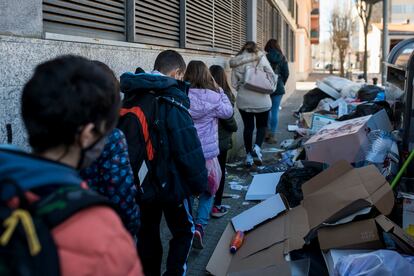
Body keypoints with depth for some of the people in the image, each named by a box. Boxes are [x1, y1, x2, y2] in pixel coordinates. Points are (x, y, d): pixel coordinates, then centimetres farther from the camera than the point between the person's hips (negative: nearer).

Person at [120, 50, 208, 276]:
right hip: (169, 182, -6)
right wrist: (199, 184, -8)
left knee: (147, 232, 19)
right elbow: (189, 150, -20)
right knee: (184, 231, 14)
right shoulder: (172, 102, -18)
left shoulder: (133, 97, 3)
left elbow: (126, 142, 11)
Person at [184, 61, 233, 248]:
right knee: (208, 190, 18)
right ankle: (199, 226, 1)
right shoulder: (212, 97, -11)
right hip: (207, 154, -2)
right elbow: (228, 112, 5)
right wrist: (219, 90, 11)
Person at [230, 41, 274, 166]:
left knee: (248, 127, 13)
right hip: (261, 100, -2)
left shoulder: (236, 62, 0)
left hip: (243, 100, 2)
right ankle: (257, 148, -8)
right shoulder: (261, 58, -6)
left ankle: (249, 155, 15)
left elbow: (234, 83, 0)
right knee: (262, 125, 14)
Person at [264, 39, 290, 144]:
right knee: (275, 111, 4)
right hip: (278, 88, 1)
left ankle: (268, 132, 14)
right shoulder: (282, 58, -1)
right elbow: (286, 73, 1)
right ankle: (272, 135, 5)